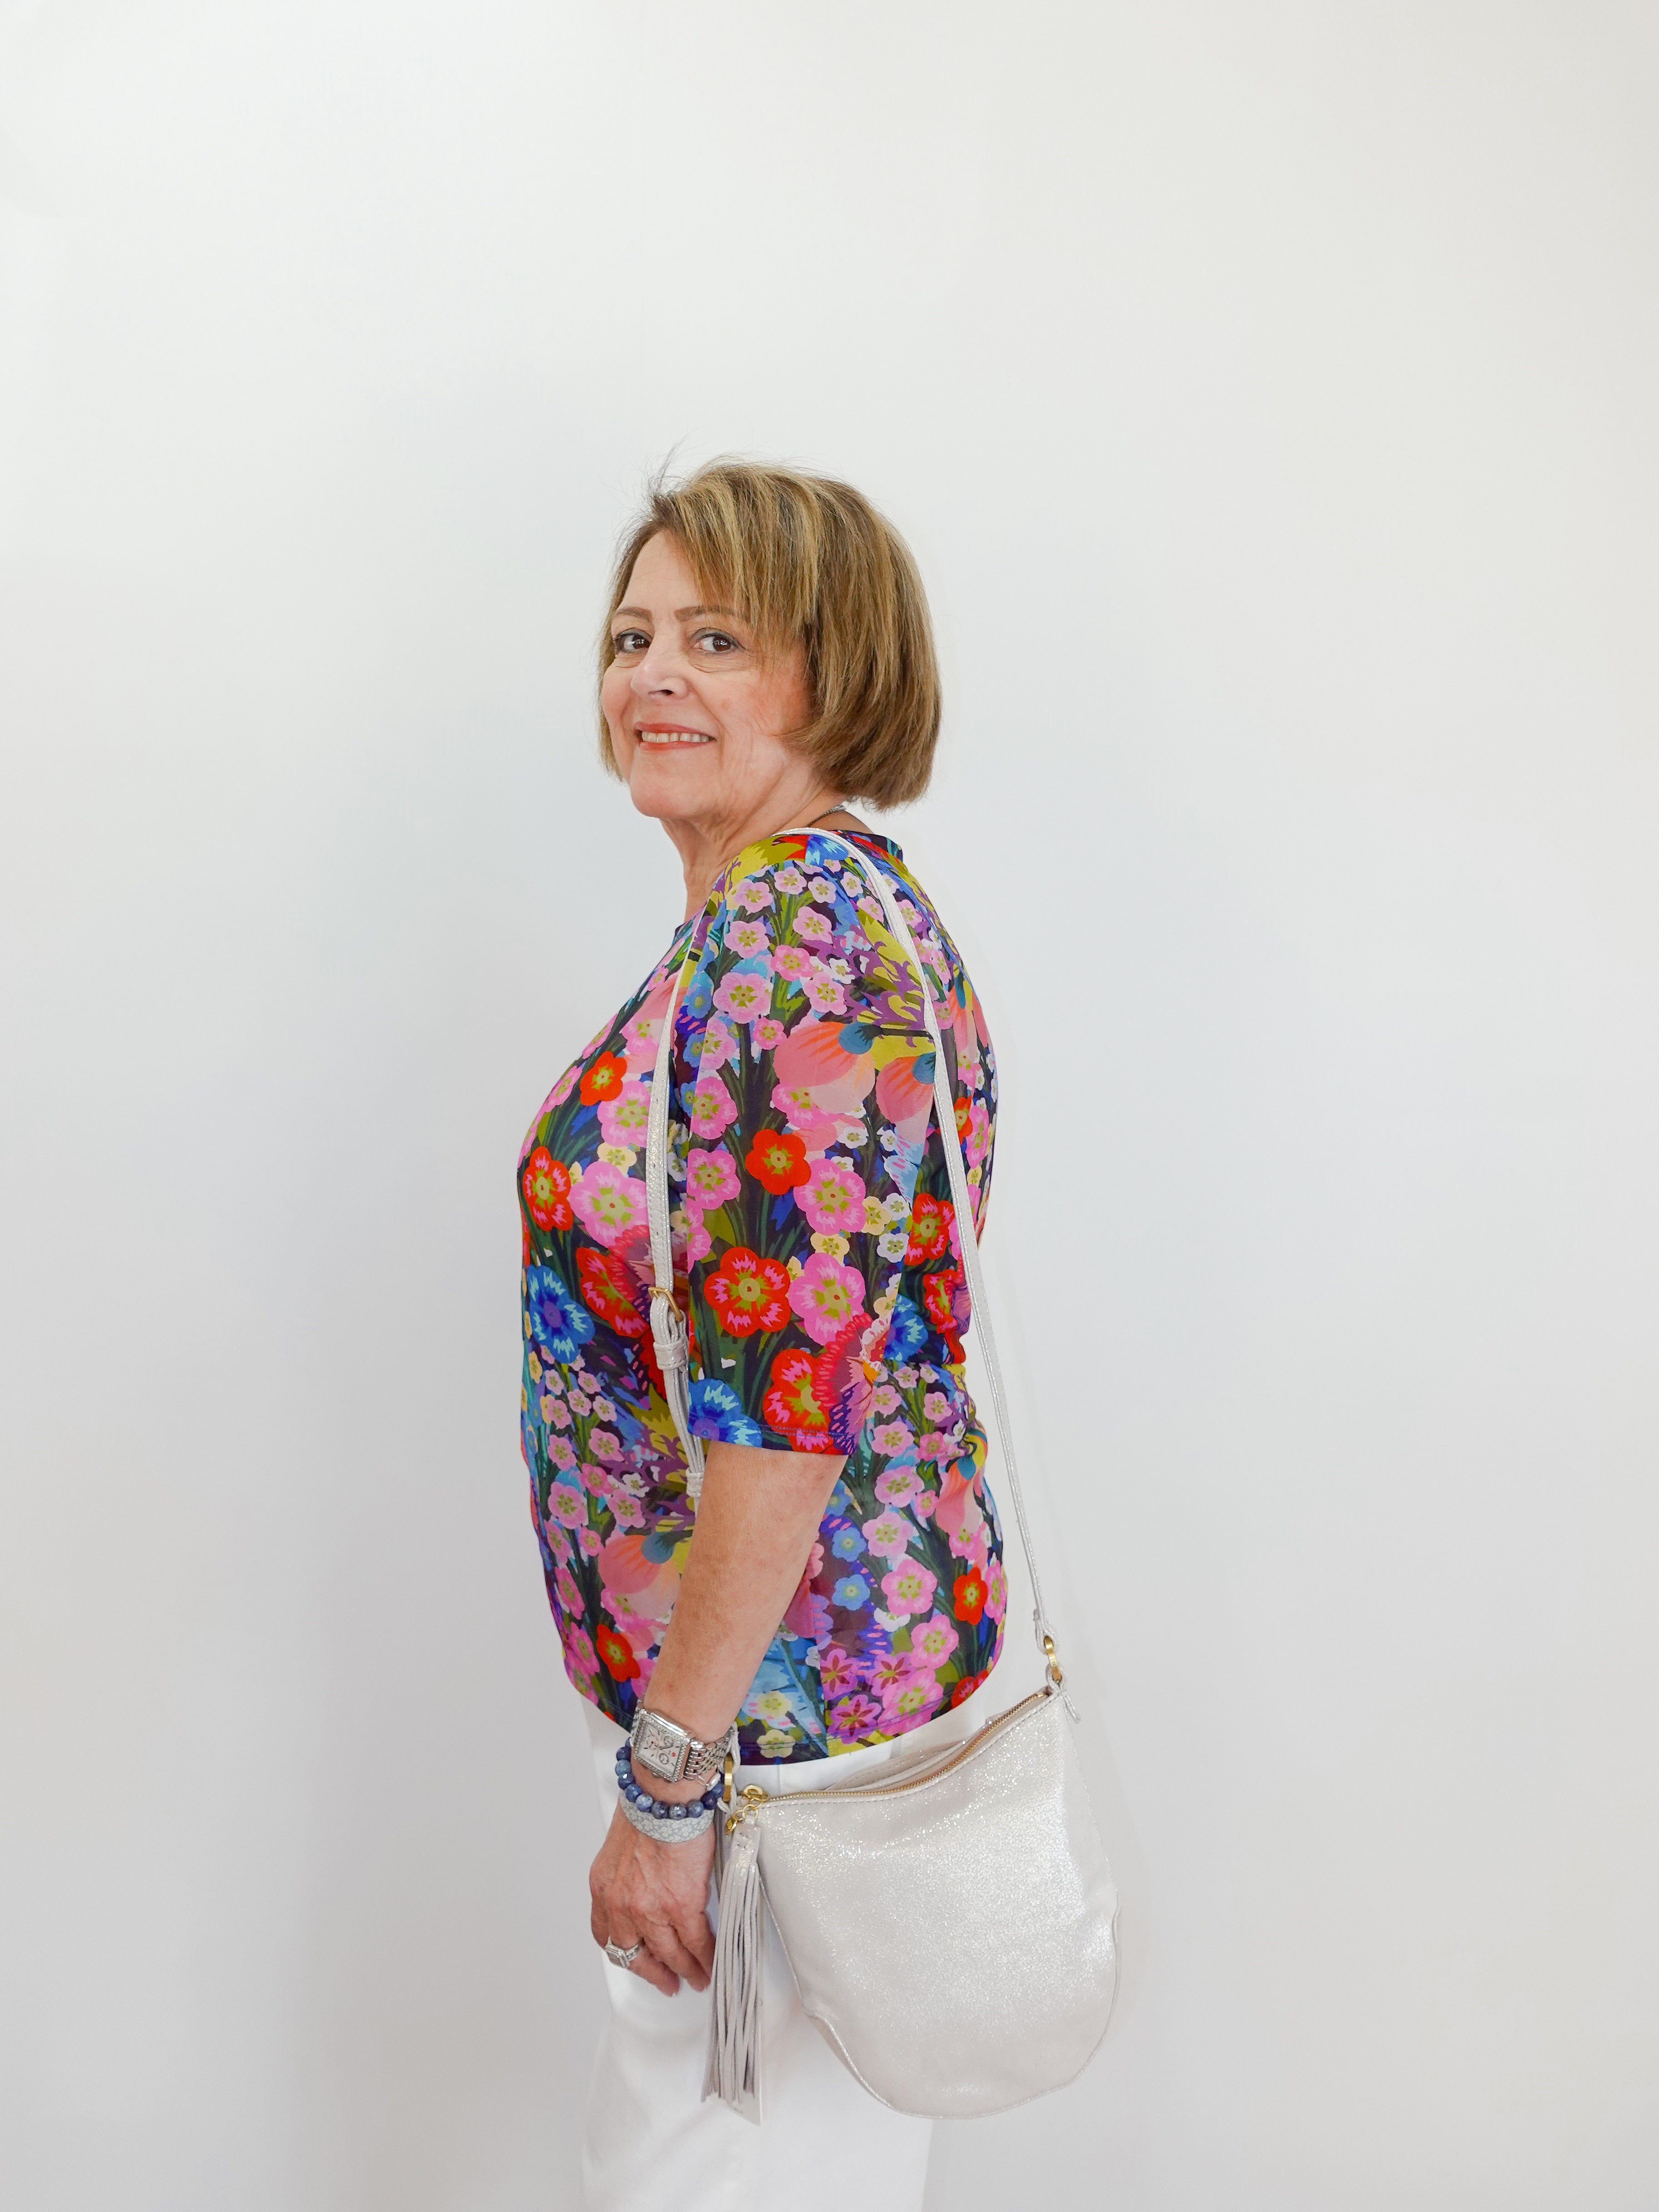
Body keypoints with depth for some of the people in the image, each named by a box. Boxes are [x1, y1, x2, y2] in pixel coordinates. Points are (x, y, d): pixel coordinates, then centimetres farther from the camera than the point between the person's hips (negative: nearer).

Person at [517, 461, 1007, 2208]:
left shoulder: (785, 937, -23)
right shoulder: (857, 897, 9)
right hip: (885, 1645, 9)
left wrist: (665, 1782, -19)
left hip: (765, 1691, -9)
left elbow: (784, 1408, -27)